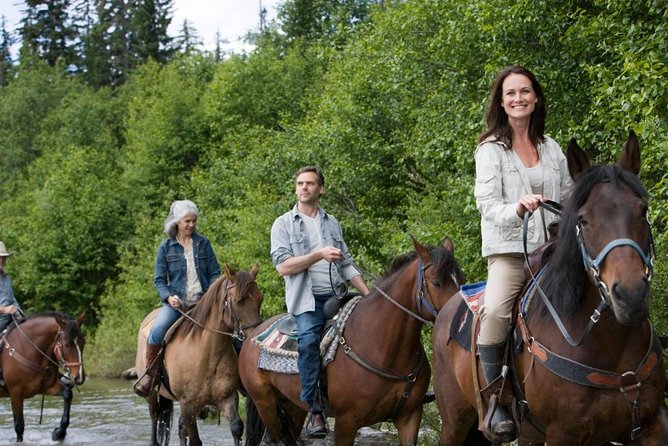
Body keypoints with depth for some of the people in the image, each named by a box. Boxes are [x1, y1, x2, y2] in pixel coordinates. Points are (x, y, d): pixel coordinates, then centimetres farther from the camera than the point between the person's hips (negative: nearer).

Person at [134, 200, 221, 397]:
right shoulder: (166, 247, 4)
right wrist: (169, 297, -14)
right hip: (176, 301, -1)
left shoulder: (203, 243, 8)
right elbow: (159, 279, 5)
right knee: (157, 330, -27)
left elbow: (214, 273, 9)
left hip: (202, 300, 1)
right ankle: (149, 374, -13)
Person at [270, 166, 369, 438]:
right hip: (307, 299, -5)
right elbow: (283, 266, -5)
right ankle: (315, 411, -25)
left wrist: (369, 295, 12)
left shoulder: (332, 223, 19)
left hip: (337, 296, 5)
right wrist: (319, 255, -14)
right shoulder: (284, 224, 7)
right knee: (309, 340, -27)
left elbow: (346, 265, 21)